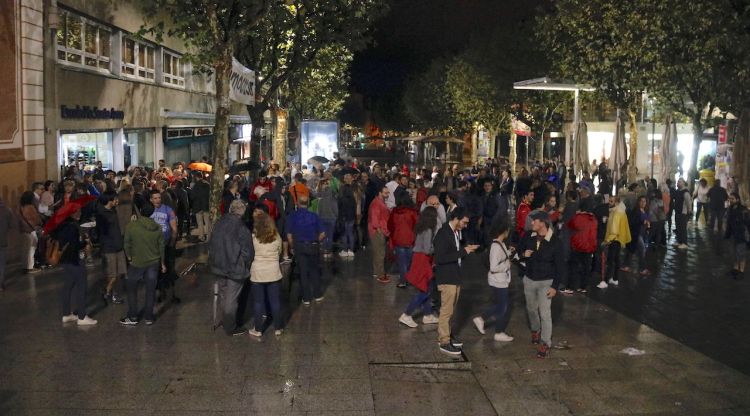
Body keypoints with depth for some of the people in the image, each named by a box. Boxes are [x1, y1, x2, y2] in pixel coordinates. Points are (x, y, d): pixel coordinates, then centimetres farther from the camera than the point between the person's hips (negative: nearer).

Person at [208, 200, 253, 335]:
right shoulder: (242, 229, -23)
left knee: (224, 296, 23)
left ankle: (225, 321, 39)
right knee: (231, 300, 8)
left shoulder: (219, 224, -5)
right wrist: (245, 267, -1)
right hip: (235, 269, -6)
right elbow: (247, 253, -18)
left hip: (218, 267, 6)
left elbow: (211, 245, 6)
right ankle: (230, 327, 21)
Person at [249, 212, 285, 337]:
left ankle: (258, 329, 16)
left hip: (257, 273, -1)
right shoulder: (277, 237, -5)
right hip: (273, 273, 2)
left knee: (258, 302, 9)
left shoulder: (253, 238, -11)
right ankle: (278, 328, 20)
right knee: (275, 301, 11)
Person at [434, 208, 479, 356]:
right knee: (446, 311, -1)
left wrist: (466, 249, 1)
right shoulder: (443, 234, -21)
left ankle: (445, 336, 30)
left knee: (450, 310, 18)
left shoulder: (456, 232, 7)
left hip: (455, 276, 9)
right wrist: (463, 252, -25)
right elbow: (440, 258, -27)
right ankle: (444, 342, 8)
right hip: (446, 278, -9)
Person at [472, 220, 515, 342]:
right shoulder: (496, 246, -26)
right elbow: (494, 267, -28)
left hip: (501, 280, 9)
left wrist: (509, 252, 3)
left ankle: (481, 319, 27)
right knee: (502, 307, 7)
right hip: (498, 281, -9)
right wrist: (507, 265, -16)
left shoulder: (500, 243, 3)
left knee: (501, 305, 21)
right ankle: (499, 333, 22)